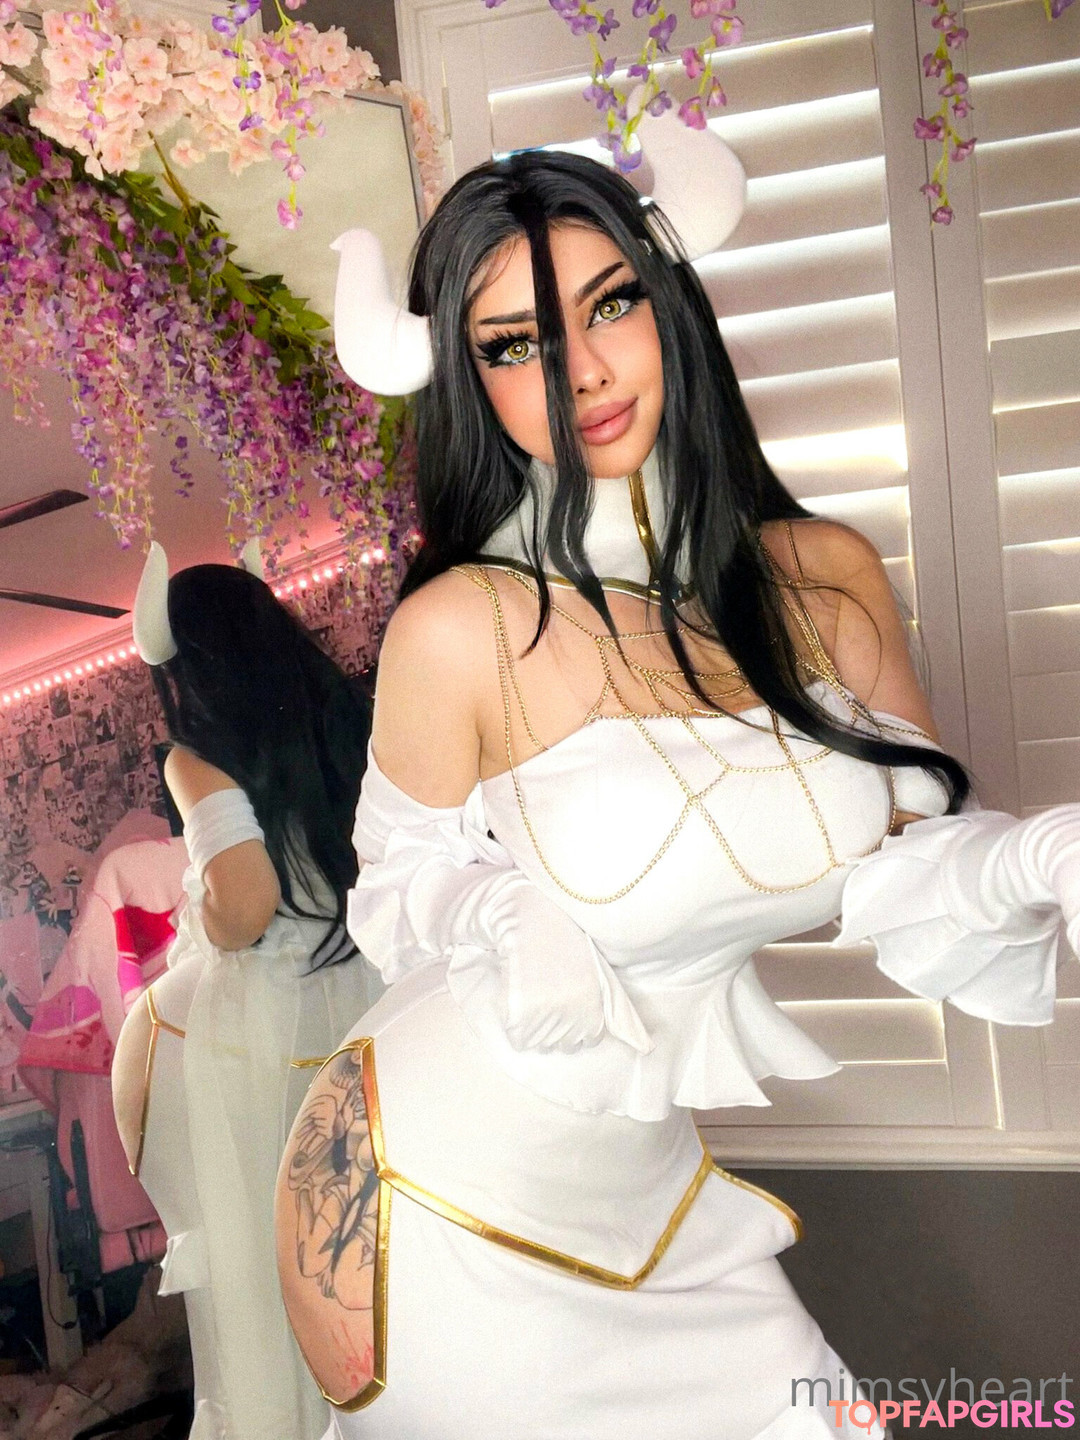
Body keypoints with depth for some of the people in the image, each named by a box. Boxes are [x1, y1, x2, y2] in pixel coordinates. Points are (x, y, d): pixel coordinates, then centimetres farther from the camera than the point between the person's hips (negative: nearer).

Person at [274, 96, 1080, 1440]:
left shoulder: (830, 577, -8)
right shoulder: (458, 629, -19)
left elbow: (912, 866, -1)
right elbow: (409, 880, -4)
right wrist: (508, 931, -25)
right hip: (430, 1212, -3)